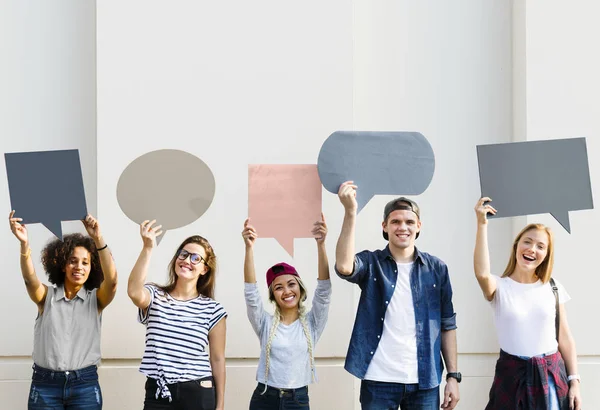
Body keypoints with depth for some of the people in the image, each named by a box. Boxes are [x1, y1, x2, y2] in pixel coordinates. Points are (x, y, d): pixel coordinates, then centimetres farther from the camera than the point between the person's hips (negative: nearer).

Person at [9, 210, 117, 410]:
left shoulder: (95, 298, 3)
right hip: (45, 384, 0)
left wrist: (98, 240, -30)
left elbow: (111, 280, -16)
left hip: (85, 385, 0)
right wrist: (24, 244, -36)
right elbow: (29, 278, -16)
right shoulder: (47, 296, 4)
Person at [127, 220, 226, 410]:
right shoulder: (155, 297, 3)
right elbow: (134, 292, -22)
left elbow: (217, 359, 4)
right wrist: (148, 248, -29)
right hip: (157, 394, 1)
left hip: (198, 394, 0)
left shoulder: (212, 309, 2)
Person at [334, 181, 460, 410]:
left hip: (425, 382, 1)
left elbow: (447, 325, 8)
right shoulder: (371, 263, 0)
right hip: (379, 380, -1)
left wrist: (453, 376, 3)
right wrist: (350, 212, -29)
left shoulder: (436, 268, 5)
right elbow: (344, 267, -23)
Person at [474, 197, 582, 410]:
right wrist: (482, 224, -28)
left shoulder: (553, 287, 5)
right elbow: (482, 273, -27)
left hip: (552, 376, 2)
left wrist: (574, 381, 1)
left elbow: (565, 338, 7)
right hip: (512, 375, -2)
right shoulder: (499, 287, -3)